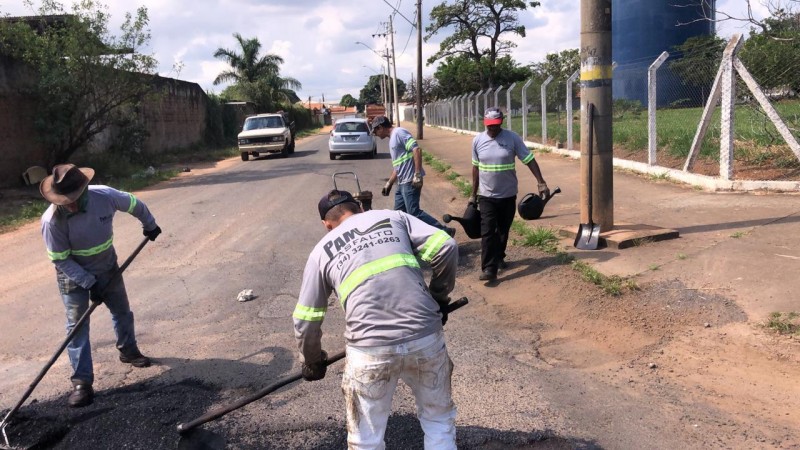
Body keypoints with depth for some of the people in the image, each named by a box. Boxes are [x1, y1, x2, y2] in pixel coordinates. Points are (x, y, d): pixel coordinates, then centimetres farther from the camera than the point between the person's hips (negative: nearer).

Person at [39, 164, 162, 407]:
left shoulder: (105, 196, -24)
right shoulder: (52, 220, -30)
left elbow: (134, 204, -3)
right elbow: (60, 259, -21)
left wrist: (150, 225, 13)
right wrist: (89, 282, -24)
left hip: (107, 268, 4)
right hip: (73, 276, -3)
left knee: (122, 311, 18)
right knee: (77, 325, -6)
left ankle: (128, 350, 43)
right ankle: (82, 382, 1)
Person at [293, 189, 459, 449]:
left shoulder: (322, 251, 17)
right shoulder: (394, 217, 17)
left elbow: (305, 321, 18)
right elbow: (446, 248, 5)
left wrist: (312, 362, 35)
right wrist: (439, 298, 20)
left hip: (371, 350, -1)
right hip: (426, 337, 1)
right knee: (439, 420, 25)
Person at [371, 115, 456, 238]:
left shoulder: (399, 132, -10)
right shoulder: (392, 138, 20)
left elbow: (417, 150, -21)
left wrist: (417, 175, -25)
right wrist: (389, 184, 28)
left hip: (410, 181, -10)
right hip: (402, 182, 10)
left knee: (414, 213, -10)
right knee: (399, 213, 12)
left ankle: (444, 232, -4)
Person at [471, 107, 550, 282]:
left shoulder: (512, 138, -9)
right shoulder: (477, 141, -3)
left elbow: (529, 160, -7)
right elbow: (476, 167, 8)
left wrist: (541, 182, -17)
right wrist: (473, 194, 11)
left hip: (508, 195, 0)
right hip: (486, 196, 0)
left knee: (503, 231, 14)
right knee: (488, 232, -9)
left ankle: (499, 257, 35)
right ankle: (489, 268, -10)